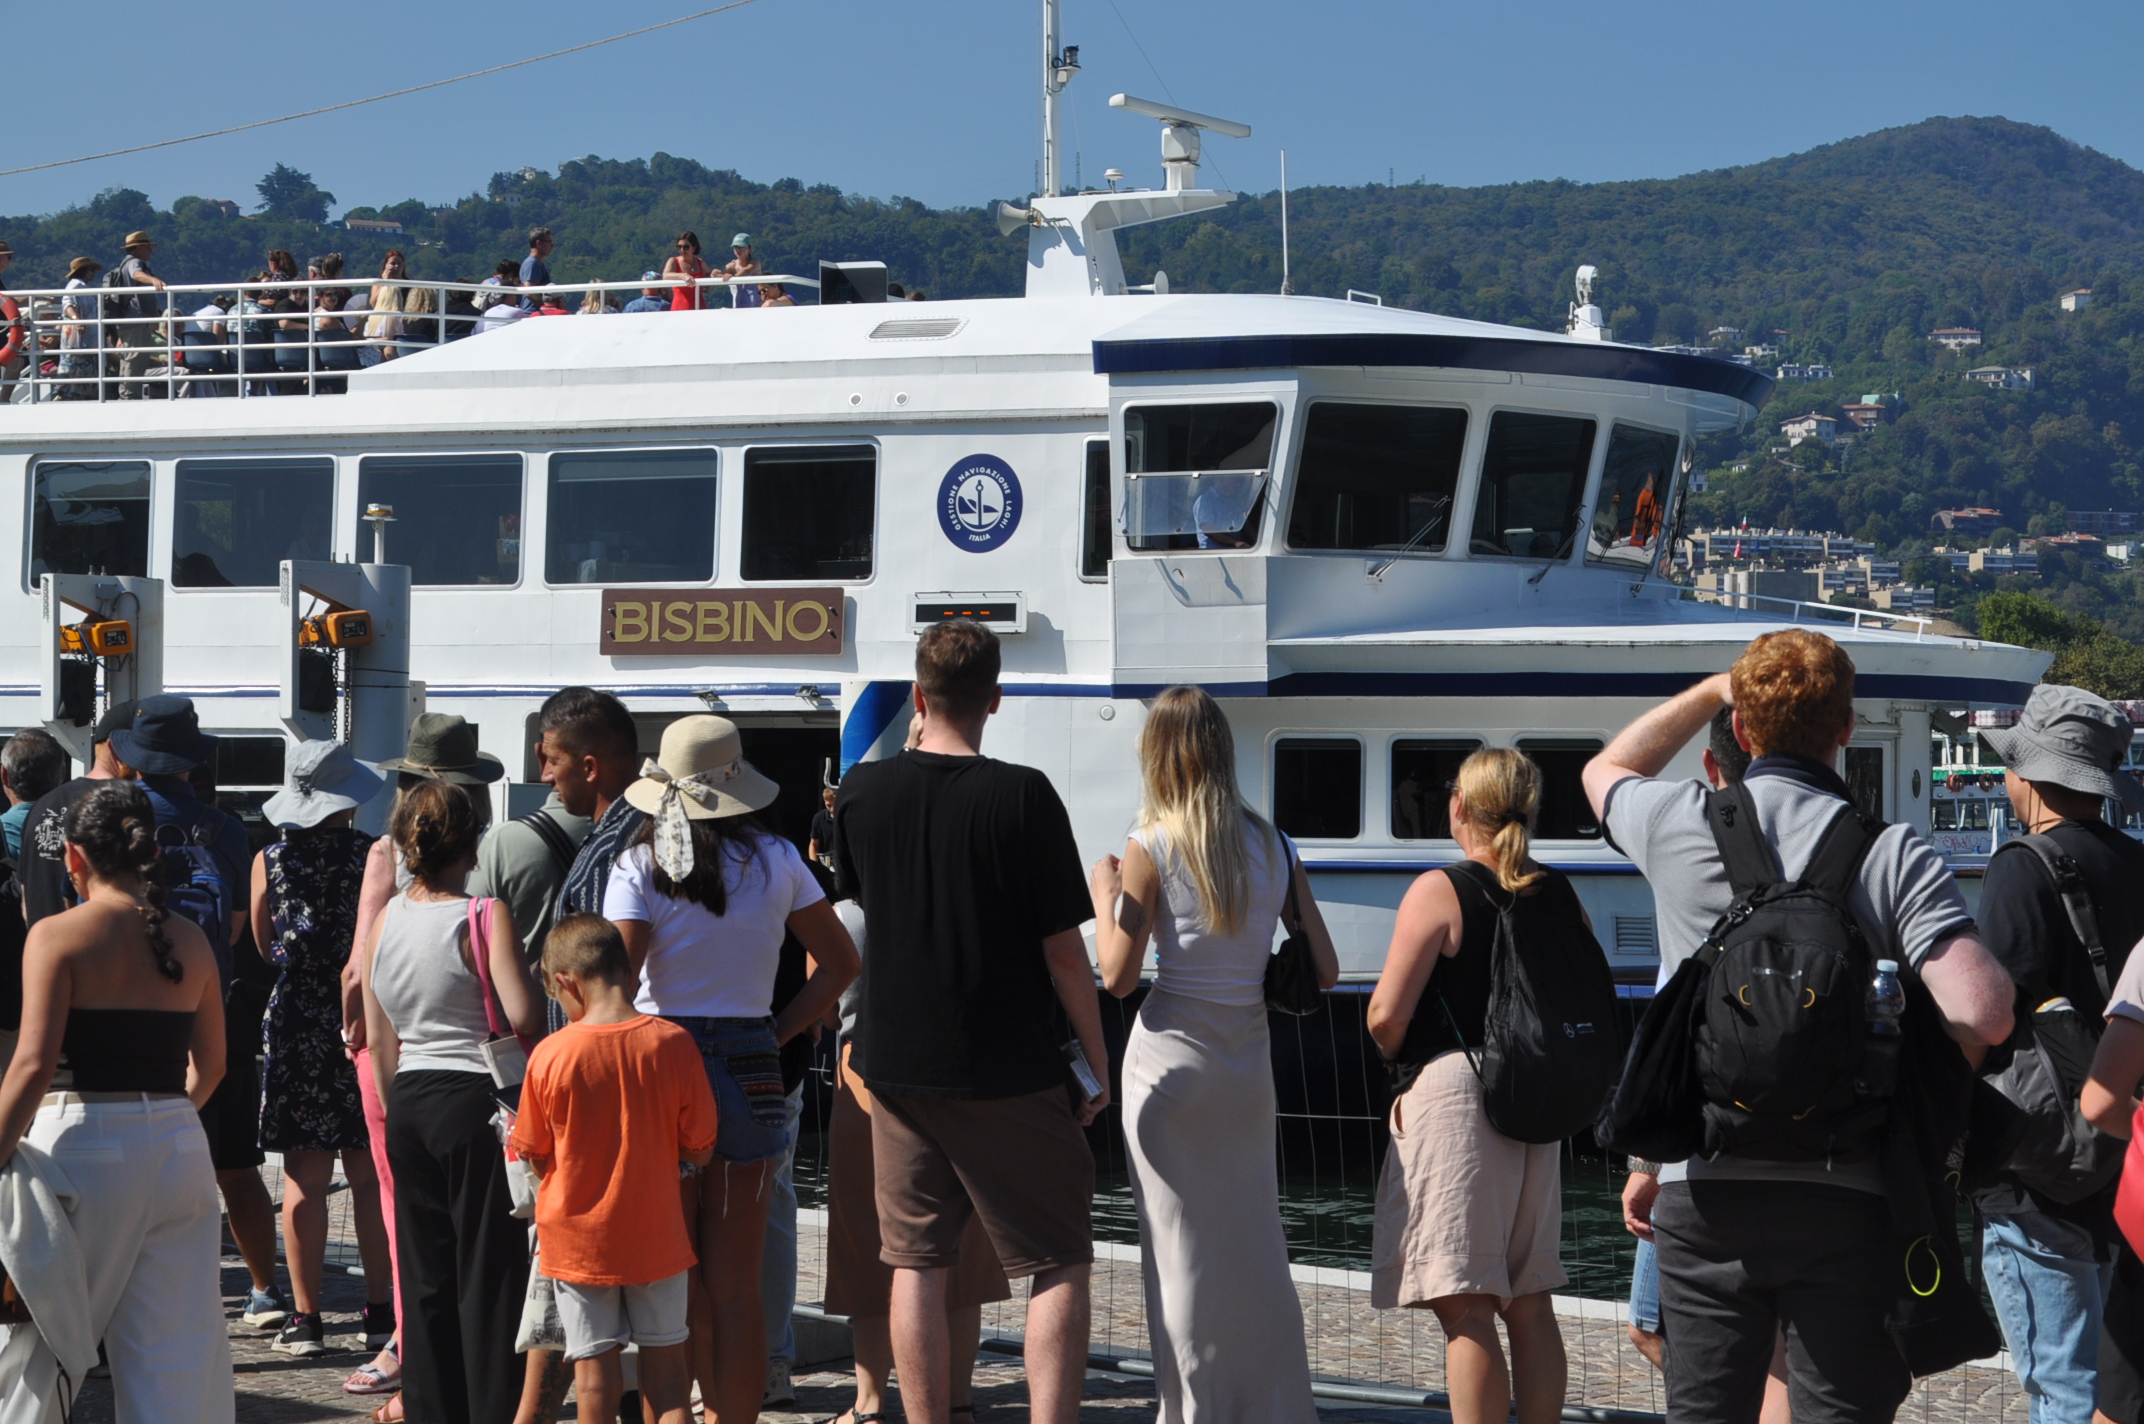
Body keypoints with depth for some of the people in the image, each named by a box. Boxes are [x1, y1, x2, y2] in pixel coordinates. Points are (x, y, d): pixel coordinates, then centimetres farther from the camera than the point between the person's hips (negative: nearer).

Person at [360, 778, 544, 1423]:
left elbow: (379, 1038, 12)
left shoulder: (384, 921, 6)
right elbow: (523, 1018, -21)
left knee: (424, 1273, 12)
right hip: (477, 1100, -6)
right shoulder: (484, 917, -12)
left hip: (410, 1102, 6)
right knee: (488, 1274, -1)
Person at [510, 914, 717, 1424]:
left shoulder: (550, 1055, -14)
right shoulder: (674, 1044, -11)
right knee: (664, 1358, 11)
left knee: (595, 1363, 9)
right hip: (657, 1233, 1)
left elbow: (532, 1155, -4)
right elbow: (700, 1150, -5)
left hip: (580, 1235, -1)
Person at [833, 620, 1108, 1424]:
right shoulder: (1023, 796, -13)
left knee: (916, 1264, 9)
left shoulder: (863, 792, -1)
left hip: (898, 1067, 4)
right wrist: (1097, 1060, 1)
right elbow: (1063, 950, -11)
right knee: (1058, 1263, 5)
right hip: (1011, 1073, -3)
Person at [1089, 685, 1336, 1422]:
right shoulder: (1272, 846, 4)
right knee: (1257, 1250, 13)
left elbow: (1118, 976, -9)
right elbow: (1324, 971, 3)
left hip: (1172, 1060, -4)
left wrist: (1103, 898, 6)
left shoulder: (1152, 849, -8)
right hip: (1249, 1064, 4)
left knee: (1184, 1254, 1)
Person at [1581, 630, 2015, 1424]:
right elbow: (1983, 1013, -16)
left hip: (1704, 1189, 2)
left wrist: (1712, 691, 32)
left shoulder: (1680, 824, 2)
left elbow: (1608, 771, 28)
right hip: (1846, 1200, -2)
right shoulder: (1893, 855, -5)